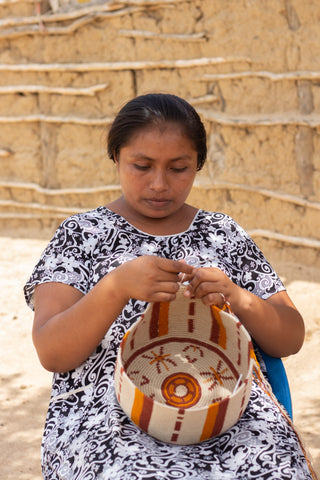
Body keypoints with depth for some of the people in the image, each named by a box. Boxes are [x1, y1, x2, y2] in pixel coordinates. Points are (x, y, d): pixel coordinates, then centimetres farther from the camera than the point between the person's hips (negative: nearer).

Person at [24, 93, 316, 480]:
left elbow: (291, 340, 11)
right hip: (110, 411, -2)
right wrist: (117, 286, -22)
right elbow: (51, 353, -5)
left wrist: (240, 299, -10)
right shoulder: (81, 234, 7)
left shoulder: (225, 234, 15)